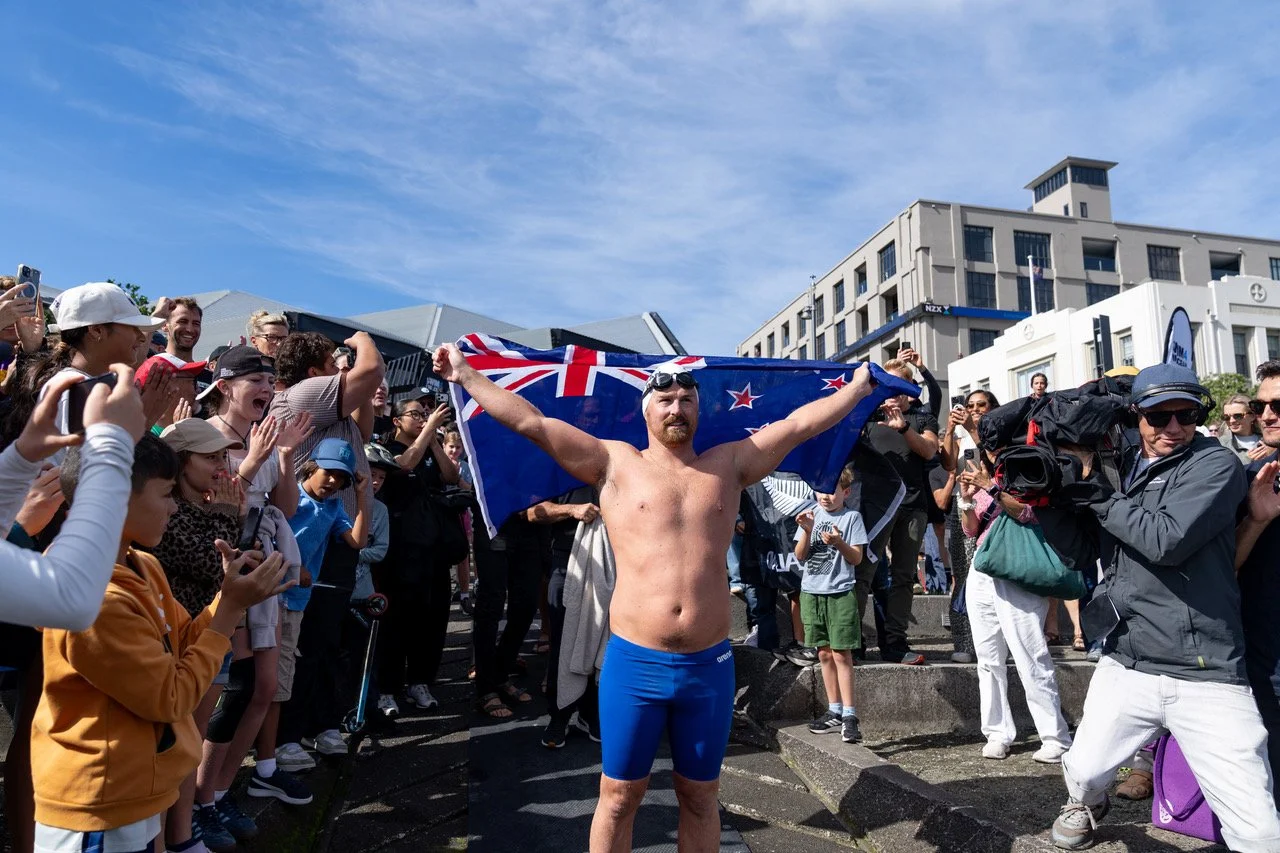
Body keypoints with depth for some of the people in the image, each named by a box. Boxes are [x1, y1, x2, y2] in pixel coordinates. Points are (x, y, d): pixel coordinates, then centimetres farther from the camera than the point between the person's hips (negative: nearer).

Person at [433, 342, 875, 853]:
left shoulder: (729, 464, 8)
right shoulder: (615, 463, 1)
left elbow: (799, 424, 12)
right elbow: (531, 423, -1)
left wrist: (858, 387, 18)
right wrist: (466, 376, -1)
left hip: (710, 665, 2)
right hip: (633, 662, -2)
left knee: (699, 798, 17)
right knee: (619, 797, 11)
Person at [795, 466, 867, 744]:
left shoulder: (851, 517, -3)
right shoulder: (811, 515, 6)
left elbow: (857, 558, -5)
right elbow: (800, 556, 2)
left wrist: (839, 543, -22)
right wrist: (807, 531, -14)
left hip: (840, 593, -4)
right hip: (811, 592, 4)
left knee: (841, 653, -5)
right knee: (824, 653, 11)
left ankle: (849, 715, 1)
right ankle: (834, 711, 21)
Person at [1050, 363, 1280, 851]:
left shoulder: (1216, 464, -7)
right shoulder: (1118, 467, 9)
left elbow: (1167, 541, -22)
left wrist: (1101, 499, -11)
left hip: (1207, 675, -4)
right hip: (1126, 664, 5)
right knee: (1081, 773, 12)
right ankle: (1087, 806, 46)